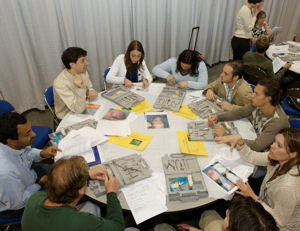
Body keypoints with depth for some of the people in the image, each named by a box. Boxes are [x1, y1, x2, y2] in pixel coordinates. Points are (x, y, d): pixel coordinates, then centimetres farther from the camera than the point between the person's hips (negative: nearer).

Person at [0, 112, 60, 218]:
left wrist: (42, 153, -16)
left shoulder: (16, 144, -24)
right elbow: (17, 203, -25)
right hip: (12, 208, -7)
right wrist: (41, 183, -17)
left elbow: (26, 152, 2)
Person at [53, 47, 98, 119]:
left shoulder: (83, 72, -7)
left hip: (84, 109, 6)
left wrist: (91, 92, -13)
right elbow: (78, 109, -28)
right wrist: (81, 88, -43)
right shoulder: (60, 83, -26)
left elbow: (89, 87, 11)